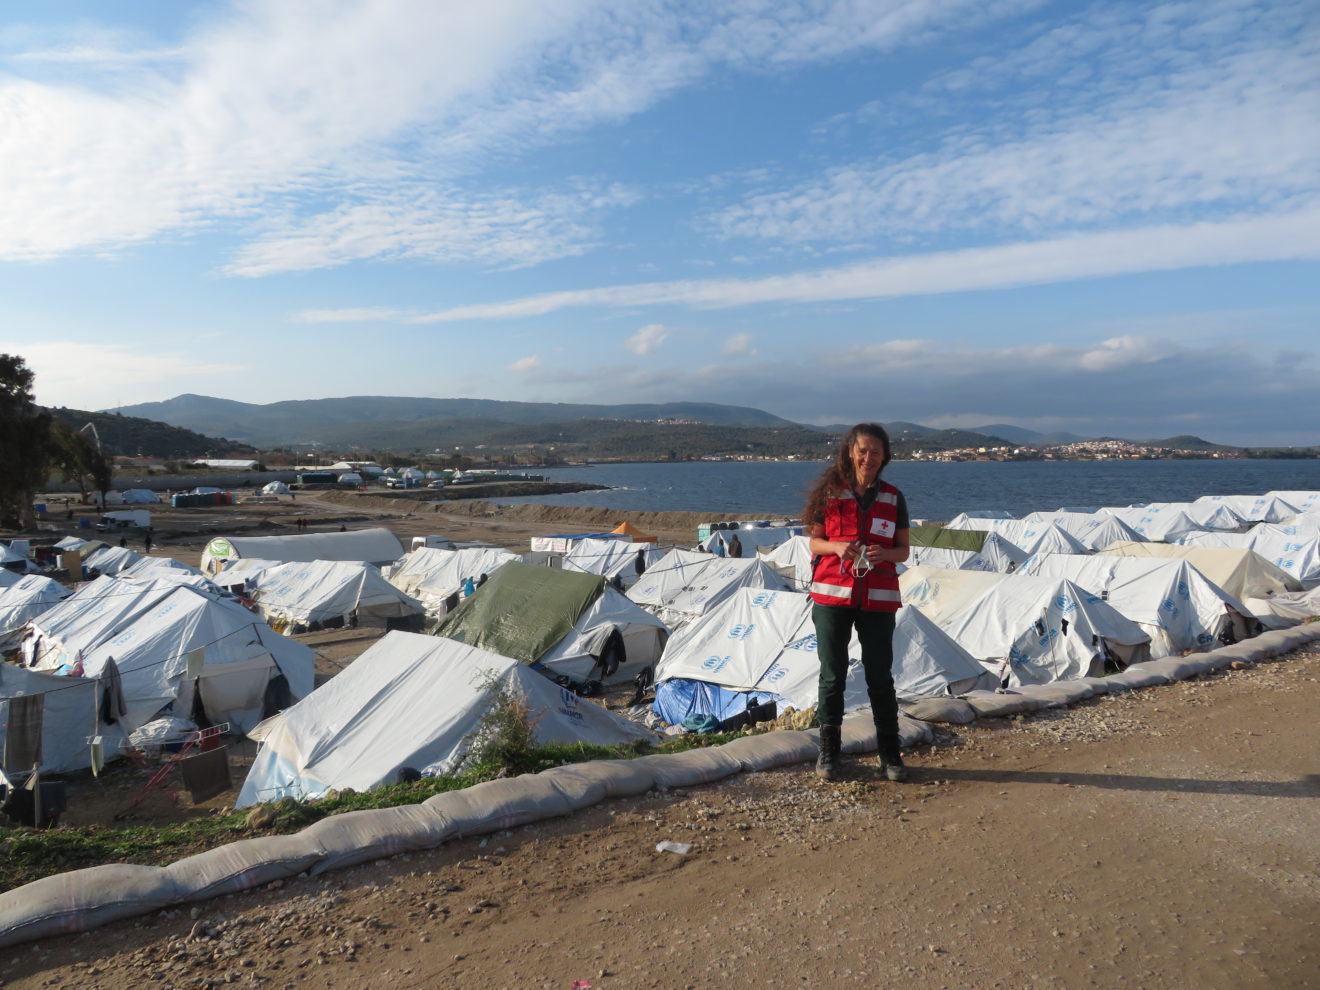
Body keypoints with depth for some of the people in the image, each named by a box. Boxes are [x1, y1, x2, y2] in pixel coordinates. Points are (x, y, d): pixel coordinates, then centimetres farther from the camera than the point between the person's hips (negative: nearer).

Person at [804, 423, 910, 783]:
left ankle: (890, 753, 18)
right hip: (832, 595, -1)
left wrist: (884, 554, -14)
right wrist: (836, 547, -16)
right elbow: (813, 540, 5)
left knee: (880, 676, 5)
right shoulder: (829, 493, 1)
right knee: (832, 675, 5)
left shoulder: (893, 498, 5)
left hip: (879, 599, 1)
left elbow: (903, 550, 8)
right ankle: (828, 751, 18)